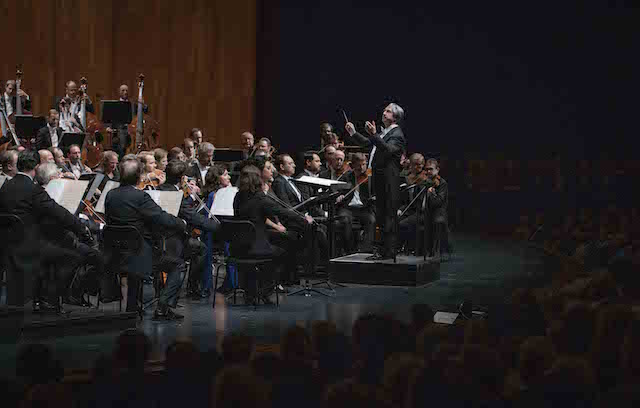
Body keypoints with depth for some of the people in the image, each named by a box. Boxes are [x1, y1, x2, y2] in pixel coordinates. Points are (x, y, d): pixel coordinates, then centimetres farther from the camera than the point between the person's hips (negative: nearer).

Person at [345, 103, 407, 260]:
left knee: (388, 216, -7)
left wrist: (374, 135, -38)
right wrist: (353, 133, 12)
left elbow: (387, 149, -27)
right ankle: (386, 249, 19)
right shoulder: (383, 132, 19)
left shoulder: (397, 135, -10)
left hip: (389, 182, -10)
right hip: (379, 180, 10)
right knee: (381, 216, 13)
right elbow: (366, 143, 25)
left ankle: (388, 251, -5)